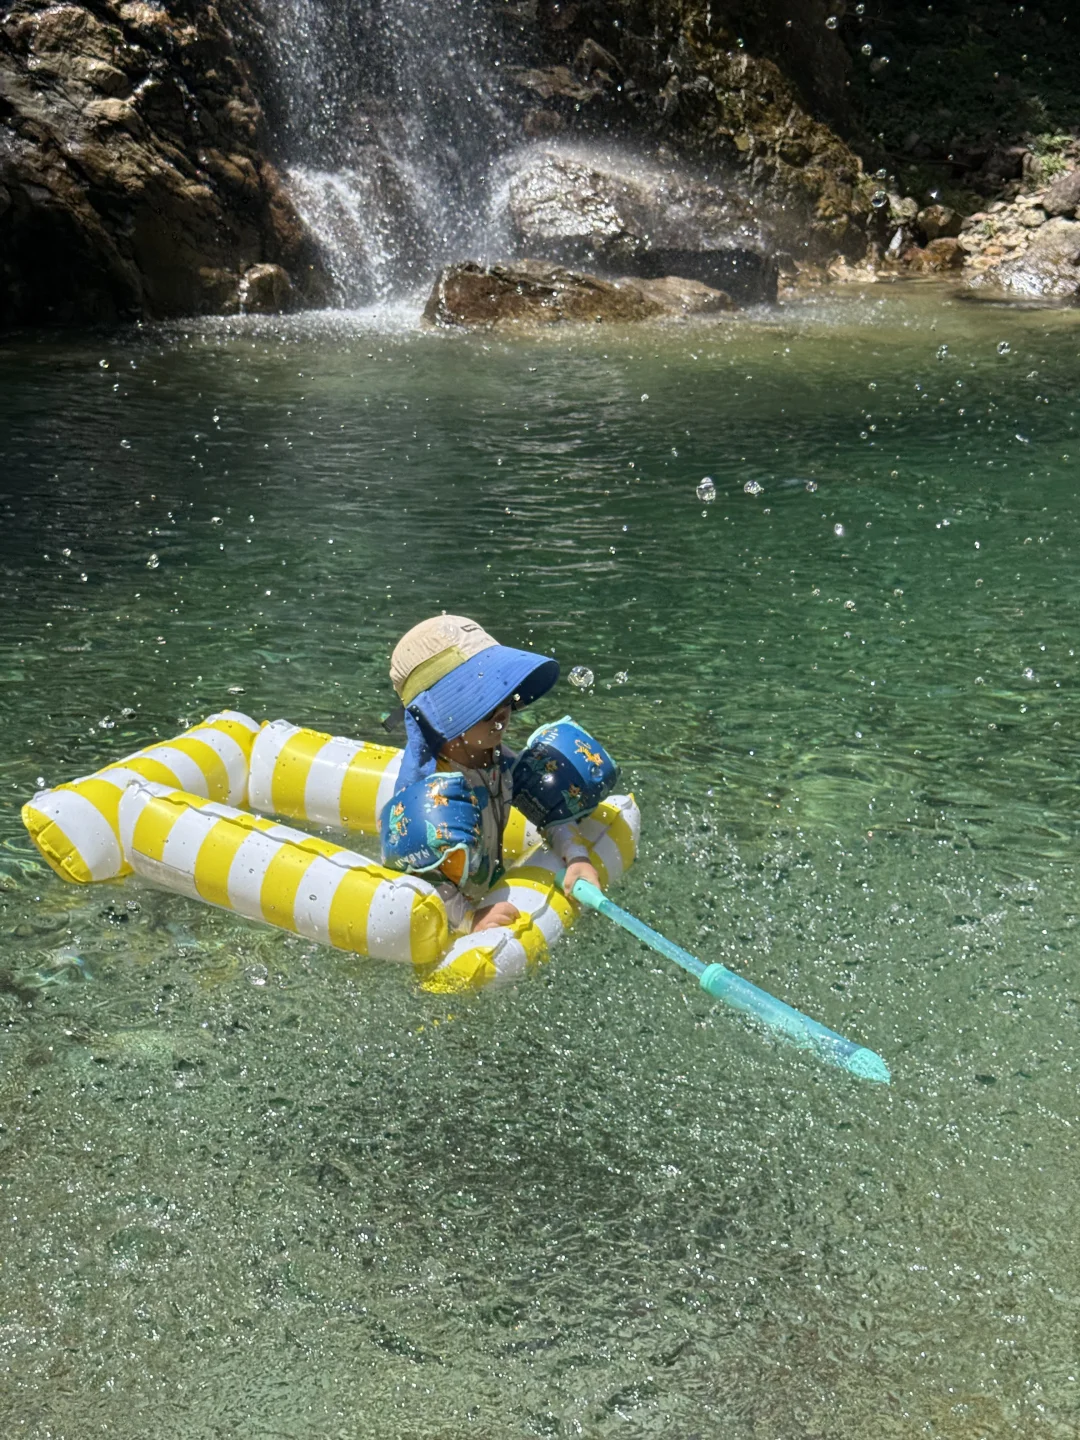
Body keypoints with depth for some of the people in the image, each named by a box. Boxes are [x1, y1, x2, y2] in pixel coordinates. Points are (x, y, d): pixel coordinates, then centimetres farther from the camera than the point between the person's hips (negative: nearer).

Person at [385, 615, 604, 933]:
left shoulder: (500, 760, -6)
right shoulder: (426, 788, -28)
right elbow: (415, 875, -27)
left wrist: (576, 857, -12)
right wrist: (469, 919, -34)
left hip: (491, 895, 6)